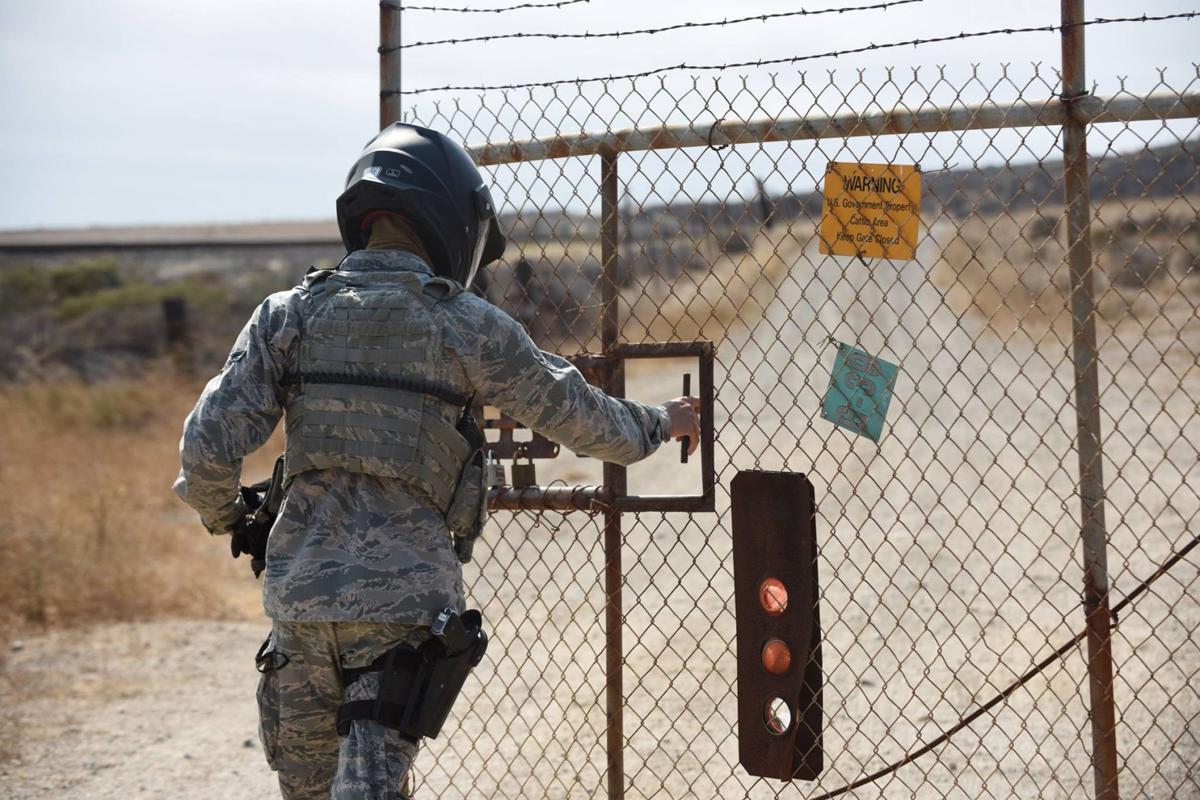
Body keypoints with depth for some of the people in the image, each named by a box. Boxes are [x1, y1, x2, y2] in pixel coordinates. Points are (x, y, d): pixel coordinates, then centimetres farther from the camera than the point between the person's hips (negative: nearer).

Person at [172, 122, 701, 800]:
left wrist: (226, 517, 21)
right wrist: (660, 424, 28)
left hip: (300, 594, 3)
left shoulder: (287, 315, 5)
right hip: (406, 599, -3)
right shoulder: (468, 325, -1)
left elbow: (210, 446, 0)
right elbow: (578, 417, 9)